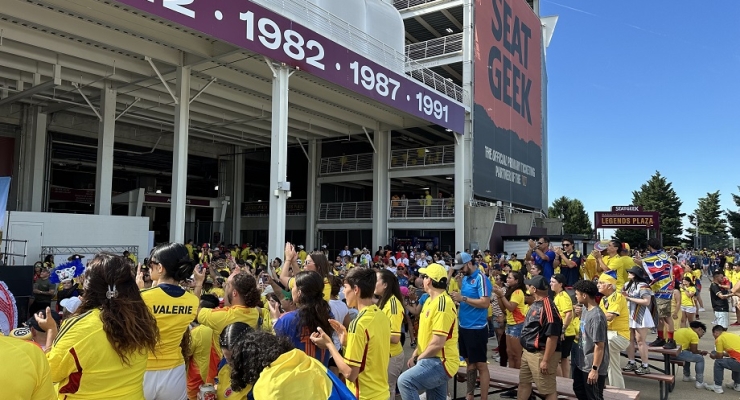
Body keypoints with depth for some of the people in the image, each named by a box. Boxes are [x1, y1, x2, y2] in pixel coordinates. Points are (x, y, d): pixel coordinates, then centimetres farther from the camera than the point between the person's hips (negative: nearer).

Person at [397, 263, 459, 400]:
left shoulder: (442, 304, -21)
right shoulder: (430, 301, 12)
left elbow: (438, 343, -25)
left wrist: (420, 358, -11)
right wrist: (415, 355, 8)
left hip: (440, 362, -10)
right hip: (434, 360, 10)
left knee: (405, 381, -26)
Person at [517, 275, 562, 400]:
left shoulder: (547, 308, -24)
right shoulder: (535, 304, 8)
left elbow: (553, 337, -25)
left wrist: (545, 360, -23)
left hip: (541, 354, -10)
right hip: (528, 352, 10)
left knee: (548, 390, 1)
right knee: (524, 382, 21)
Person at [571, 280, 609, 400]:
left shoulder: (597, 316, -25)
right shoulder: (585, 310, 2)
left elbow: (599, 346, -24)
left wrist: (595, 369, -21)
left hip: (592, 366, -9)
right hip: (581, 363, 9)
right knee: (578, 390, 23)